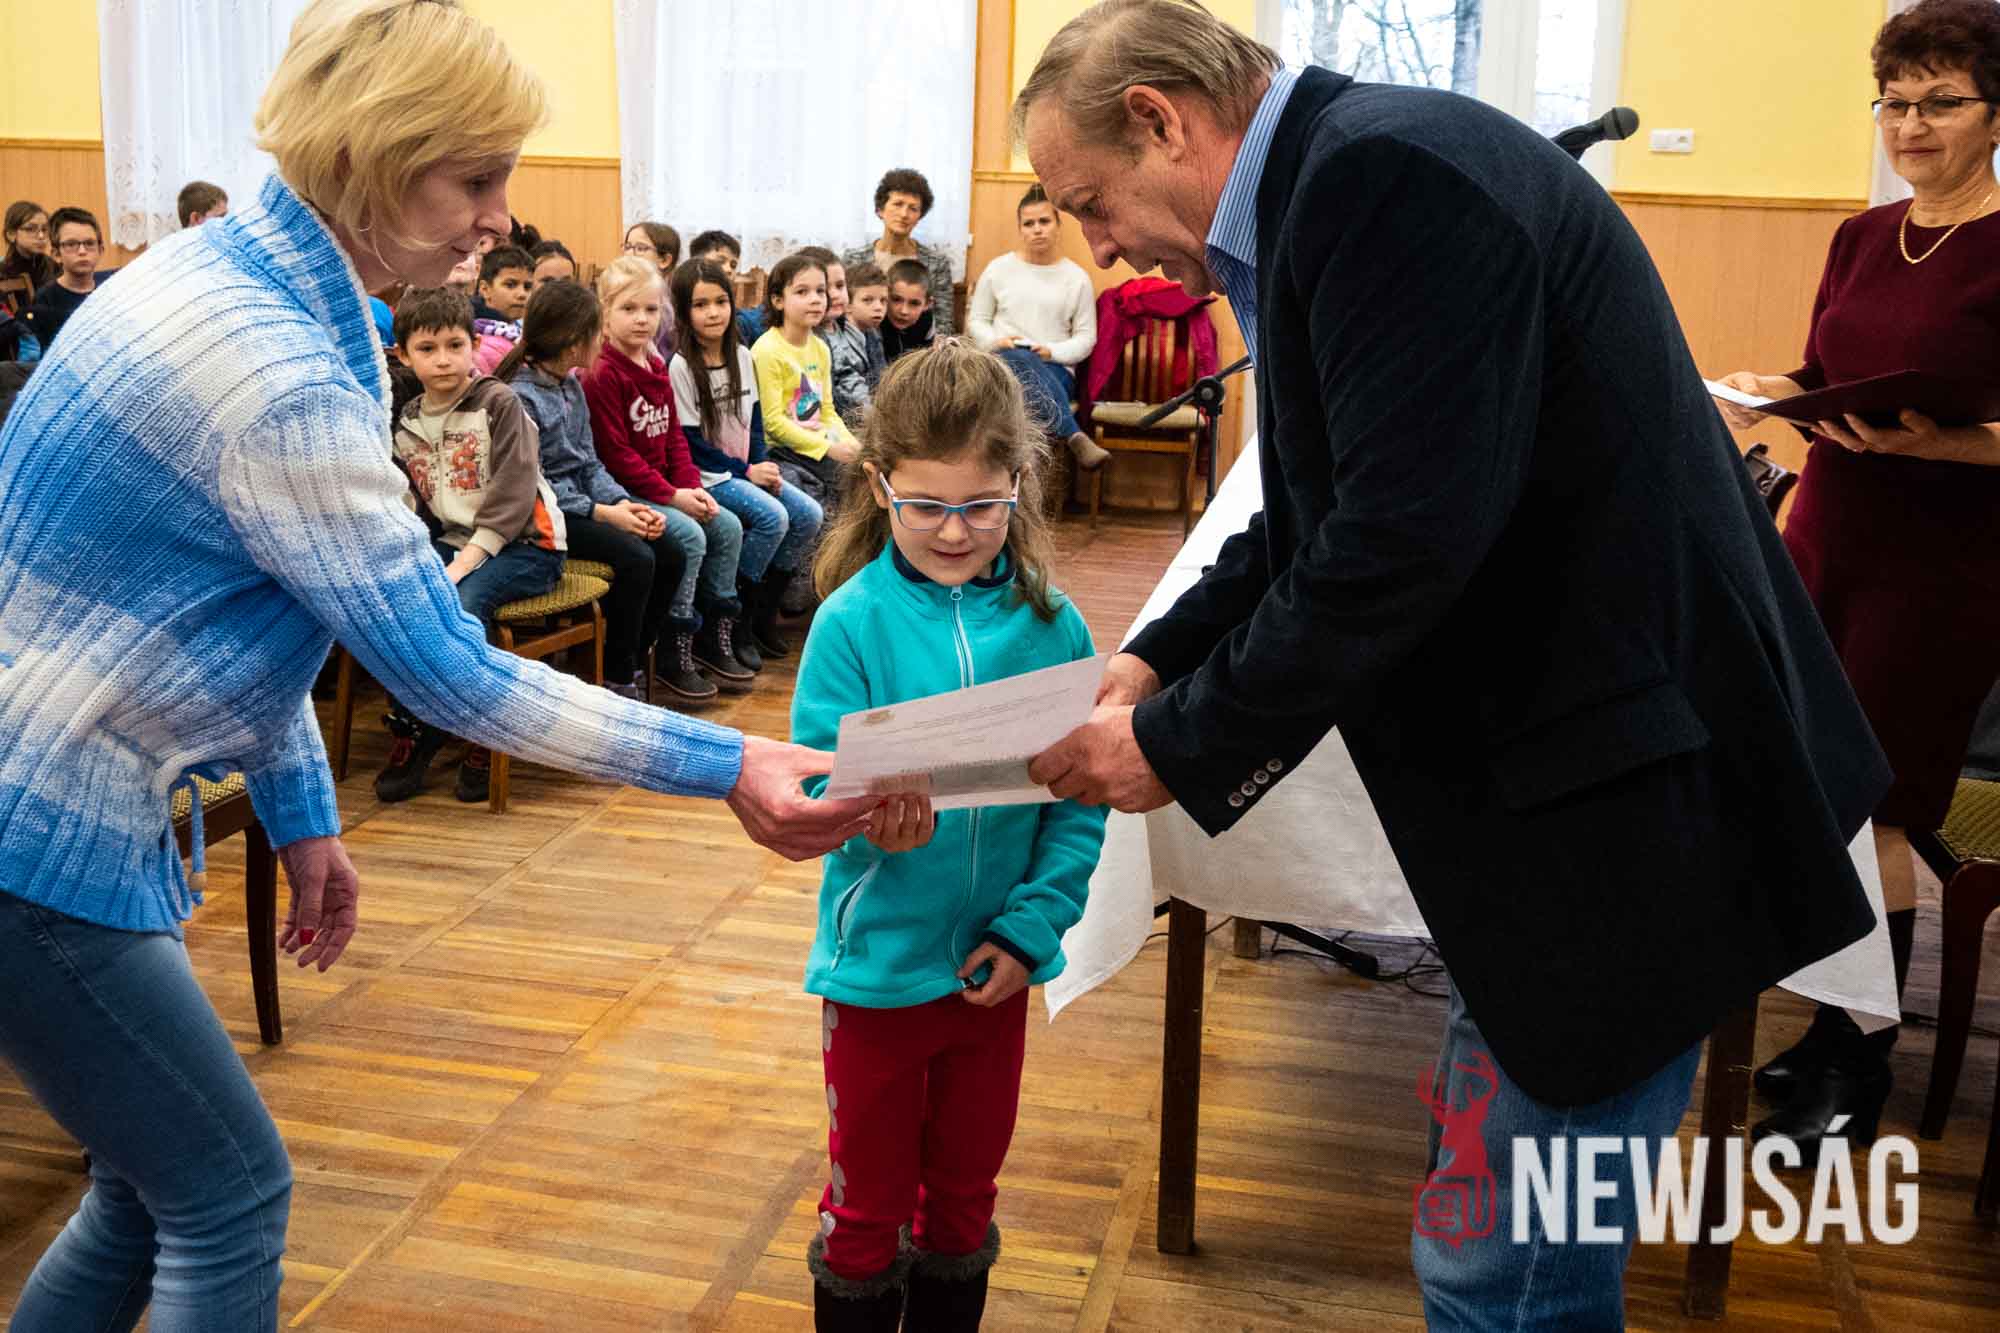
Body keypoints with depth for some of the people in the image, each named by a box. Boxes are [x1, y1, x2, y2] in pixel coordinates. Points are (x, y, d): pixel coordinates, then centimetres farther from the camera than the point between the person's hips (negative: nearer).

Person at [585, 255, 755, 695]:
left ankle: (716, 636, 10)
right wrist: (672, 495, -18)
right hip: (620, 492, -9)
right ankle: (674, 652, -13)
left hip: (665, 487, 9)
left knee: (728, 527, -1)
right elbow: (614, 453, -18)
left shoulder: (657, 368, 14)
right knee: (689, 536, -24)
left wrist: (693, 486, -1)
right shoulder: (601, 374, -14)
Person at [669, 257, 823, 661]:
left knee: (809, 515, -9)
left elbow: (754, 418, 12)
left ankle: (763, 613, 3)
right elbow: (690, 441, -14)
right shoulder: (681, 366, -12)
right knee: (773, 517, -26)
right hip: (706, 475, -7)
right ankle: (735, 618, -11)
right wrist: (745, 472, -15)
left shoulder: (741, 355, 8)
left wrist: (762, 466, -4)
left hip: (746, 469, 7)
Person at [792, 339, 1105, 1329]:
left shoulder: (1052, 624, -8)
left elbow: (1080, 802, -6)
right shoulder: (852, 621, -14)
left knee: (966, 1195, 22)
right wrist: (873, 820, -35)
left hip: (994, 967, 2)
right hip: (878, 961, -2)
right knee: (869, 1204, 17)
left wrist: (1031, 925, -14)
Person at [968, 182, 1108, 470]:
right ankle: (1076, 438, -51)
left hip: (1055, 370, 0)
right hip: (1003, 363, 0)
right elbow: (976, 321, 16)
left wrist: (1053, 352, -12)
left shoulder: (1076, 277, 9)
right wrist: (996, 342, -6)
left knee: (1032, 377, -38)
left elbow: (1086, 337, 7)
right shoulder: (998, 269, 12)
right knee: (1020, 361, -38)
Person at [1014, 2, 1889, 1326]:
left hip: (1619, 799, -10)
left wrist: (1180, 743, -15)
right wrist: (1157, 662, 5)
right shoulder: (1334, 183, 12)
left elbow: (1405, 537, -26)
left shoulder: (1384, 173, -20)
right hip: (1566, 771, 10)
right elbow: (1320, 514, 15)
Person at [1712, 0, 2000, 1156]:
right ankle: (1835, 1031, 27)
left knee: (1871, 813, 0)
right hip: (1826, 538, 6)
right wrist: (1755, 394, -3)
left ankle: (1859, 1071, 16)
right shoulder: (1863, 239, 8)